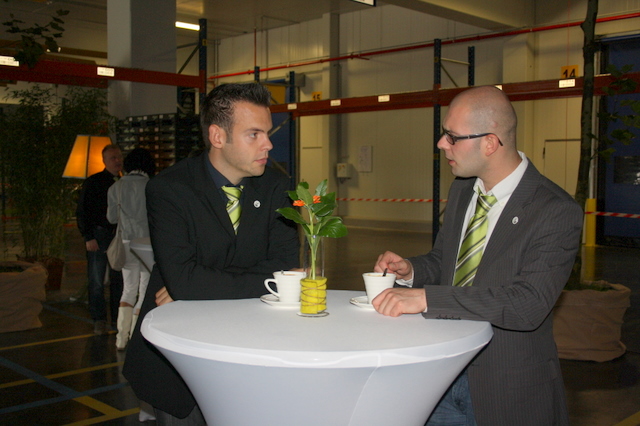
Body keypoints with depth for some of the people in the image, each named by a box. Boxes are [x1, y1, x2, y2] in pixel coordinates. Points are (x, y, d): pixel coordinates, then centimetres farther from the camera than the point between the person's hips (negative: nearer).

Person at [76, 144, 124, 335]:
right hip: (99, 236, -3)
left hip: (119, 237, 3)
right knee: (97, 281, 0)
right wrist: (88, 238, -9)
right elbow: (82, 212, -1)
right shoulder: (93, 182, 1)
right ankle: (99, 321, 9)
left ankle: (117, 319, 15)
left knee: (118, 280, 7)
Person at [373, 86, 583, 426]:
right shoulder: (461, 190, 5)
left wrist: (425, 298, -33)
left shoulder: (556, 212, -19)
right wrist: (410, 270, -7)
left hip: (508, 390, -5)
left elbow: (527, 305, -29)